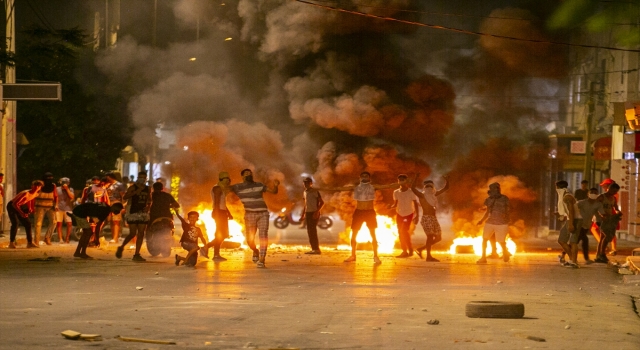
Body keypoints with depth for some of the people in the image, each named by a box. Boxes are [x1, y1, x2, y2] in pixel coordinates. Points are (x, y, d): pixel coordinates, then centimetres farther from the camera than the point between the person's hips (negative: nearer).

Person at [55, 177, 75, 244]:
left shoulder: (70, 189, 8)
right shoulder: (57, 189, 9)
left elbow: (72, 197, -7)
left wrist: (67, 189, -9)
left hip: (68, 208, 0)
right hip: (59, 208, 0)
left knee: (69, 223, -7)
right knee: (59, 223, -3)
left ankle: (67, 238, 5)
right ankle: (60, 239, 2)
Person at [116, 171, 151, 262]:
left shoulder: (147, 189, 10)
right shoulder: (133, 187, -6)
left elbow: (149, 200, 21)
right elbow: (124, 197, -18)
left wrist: (148, 207, 1)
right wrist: (135, 192, -30)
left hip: (143, 213, 5)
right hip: (133, 213, -5)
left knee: (141, 234, 0)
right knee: (132, 234, -6)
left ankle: (137, 254, 3)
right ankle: (121, 247, 18)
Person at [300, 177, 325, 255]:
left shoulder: (315, 192, -9)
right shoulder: (305, 192, 14)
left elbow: (322, 202, -12)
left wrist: (317, 211, -22)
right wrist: (302, 215, 19)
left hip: (314, 213, -8)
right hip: (308, 213, 8)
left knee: (313, 230, -13)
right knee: (309, 231, 5)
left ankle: (317, 249, -13)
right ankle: (313, 248, 8)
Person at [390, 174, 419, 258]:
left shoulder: (411, 192, -14)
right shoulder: (396, 192, -3)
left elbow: (415, 204, -10)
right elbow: (395, 204, 5)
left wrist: (416, 216, -15)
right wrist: (391, 207, -18)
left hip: (409, 214, -5)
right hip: (399, 214, 5)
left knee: (404, 231, -16)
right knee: (400, 233, 4)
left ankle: (410, 249, -4)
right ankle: (404, 251, 12)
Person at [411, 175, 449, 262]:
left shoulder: (434, 195, 16)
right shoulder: (422, 195, -3)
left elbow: (445, 188, 21)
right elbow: (413, 188, -20)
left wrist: (447, 180, 3)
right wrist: (416, 178, -28)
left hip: (433, 219, 8)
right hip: (426, 218, -8)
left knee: (438, 238, 9)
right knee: (430, 236, -22)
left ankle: (420, 249, 16)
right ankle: (429, 256, -25)